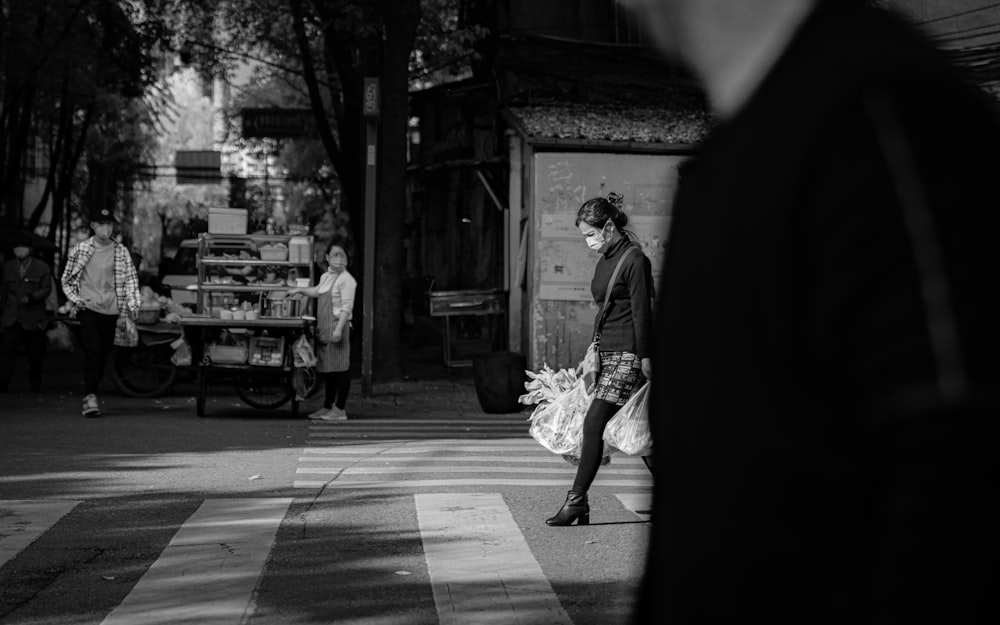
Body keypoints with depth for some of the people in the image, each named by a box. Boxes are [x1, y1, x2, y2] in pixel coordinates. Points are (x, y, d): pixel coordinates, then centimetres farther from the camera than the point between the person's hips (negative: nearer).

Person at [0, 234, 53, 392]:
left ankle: (35, 385, 20)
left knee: (35, 354, 5)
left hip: (33, 318, -2)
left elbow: (46, 289, -3)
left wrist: (31, 297, -20)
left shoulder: (42, 268, 1)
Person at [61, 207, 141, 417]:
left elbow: (131, 279, 7)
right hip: (88, 307, -3)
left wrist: (132, 305, -6)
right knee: (92, 351, -17)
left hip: (110, 309, 3)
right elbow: (66, 279, 11)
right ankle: (90, 397, -23)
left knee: (103, 354, 6)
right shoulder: (80, 249, 3)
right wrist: (75, 299, -4)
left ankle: (91, 395, 20)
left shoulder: (121, 252, 6)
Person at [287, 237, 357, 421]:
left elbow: (347, 307, -15)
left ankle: (339, 409, -2)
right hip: (323, 327, 8)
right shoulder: (325, 277, 15)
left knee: (339, 368, -5)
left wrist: (339, 328, -22)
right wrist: (299, 290, 32)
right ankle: (327, 406, 21)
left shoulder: (346, 280, -10)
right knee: (326, 368, 13)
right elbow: (317, 291, 36)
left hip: (337, 326, -8)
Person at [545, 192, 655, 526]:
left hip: (627, 353, -9)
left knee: (594, 421, -14)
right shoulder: (605, 261, 15)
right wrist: (595, 353, 19)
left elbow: (642, 312, -13)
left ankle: (577, 500, -12)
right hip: (606, 351, 9)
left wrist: (645, 358, -15)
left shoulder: (634, 260, -11)